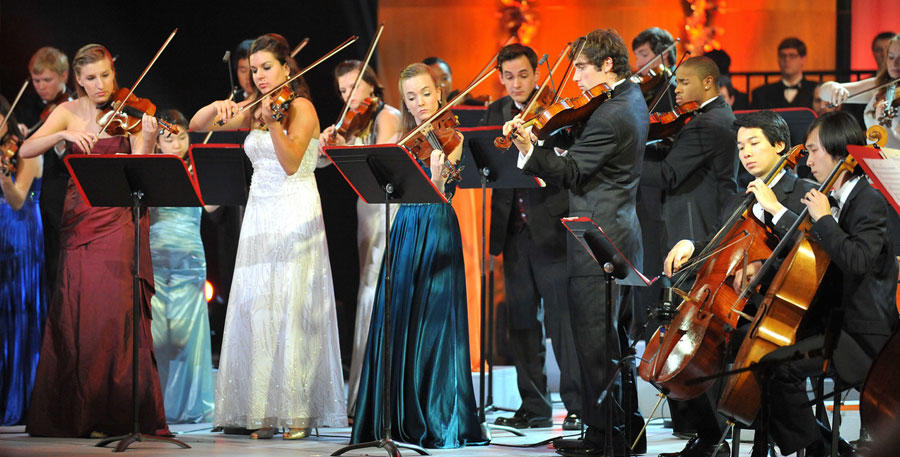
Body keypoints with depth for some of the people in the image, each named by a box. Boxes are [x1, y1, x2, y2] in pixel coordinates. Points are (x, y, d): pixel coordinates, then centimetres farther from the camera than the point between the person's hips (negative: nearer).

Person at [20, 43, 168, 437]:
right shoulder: (69, 113, 8)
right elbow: (26, 150, -5)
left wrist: (147, 140, -26)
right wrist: (64, 135, -20)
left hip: (120, 221, -2)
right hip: (78, 222, 2)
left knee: (116, 311, -10)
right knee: (74, 313, -3)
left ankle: (117, 414, -7)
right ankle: (74, 415, 3)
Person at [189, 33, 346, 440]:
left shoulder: (301, 108, -4)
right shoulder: (252, 110, 14)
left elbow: (291, 163, -17)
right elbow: (196, 125, 13)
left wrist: (273, 122, -30)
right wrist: (218, 107, -7)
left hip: (296, 217, -6)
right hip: (259, 216, 6)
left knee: (291, 306, -12)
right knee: (254, 306, -2)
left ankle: (299, 410, -11)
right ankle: (263, 410, -1)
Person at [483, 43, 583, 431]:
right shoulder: (496, 113, 13)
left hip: (549, 229, -6)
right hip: (513, 232, 6)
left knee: (562, 319, -6)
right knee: (521, 322, 9)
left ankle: (577, 406, -2)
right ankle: (534, 405, 17)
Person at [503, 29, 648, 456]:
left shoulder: (607, 117, -21)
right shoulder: (633, 97, 11)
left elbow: (570, 173, -19)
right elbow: (585, 149, 14)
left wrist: (529, 148, -29)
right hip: (625, 233, 10)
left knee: (595, 343, -4)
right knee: (617, 340, 17)